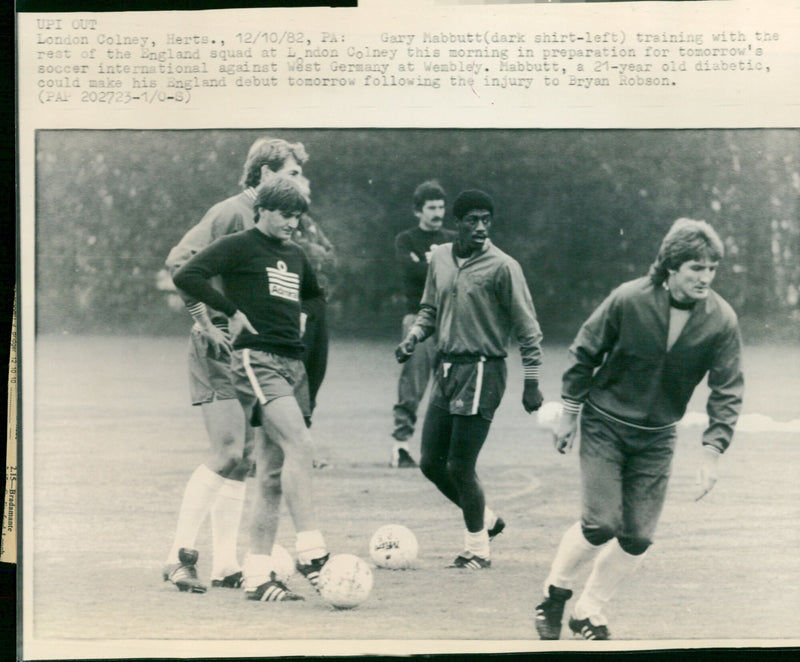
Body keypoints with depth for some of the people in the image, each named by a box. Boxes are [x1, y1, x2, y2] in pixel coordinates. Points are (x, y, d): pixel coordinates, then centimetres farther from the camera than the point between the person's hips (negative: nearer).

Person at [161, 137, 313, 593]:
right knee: (228, 455, -14)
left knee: (244, 461, 6)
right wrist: (205, 321, -19)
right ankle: (181, 556, -6)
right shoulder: (231, 213, -10)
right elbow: (179, 261, -18)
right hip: (220, 350, -8)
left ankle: (225, 565, 10)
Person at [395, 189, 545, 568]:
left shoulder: (502, 267, -10)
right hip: (447, 367, 7)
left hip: (482, 370, -7)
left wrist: (531, 384, -8)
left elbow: (527, 329, -7)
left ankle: (477, 550, 11)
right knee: (430, 462, 8)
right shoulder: (440, 259, 8)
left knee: (459, 466, -7)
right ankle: (485, 520, 29)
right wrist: (414, 336, 2)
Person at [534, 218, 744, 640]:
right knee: (601, 525, -13)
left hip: (657, 438, 3)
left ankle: (589, 613, 21)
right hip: (605, 426, -3)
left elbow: (728, 391, -6)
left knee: (638, 538, -1)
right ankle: (556, 591, 15)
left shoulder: (721, 320, -12)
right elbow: (585, 353, -4)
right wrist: (569, 414, -1)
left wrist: (712, 451, -15)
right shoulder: (629, 300, -18)